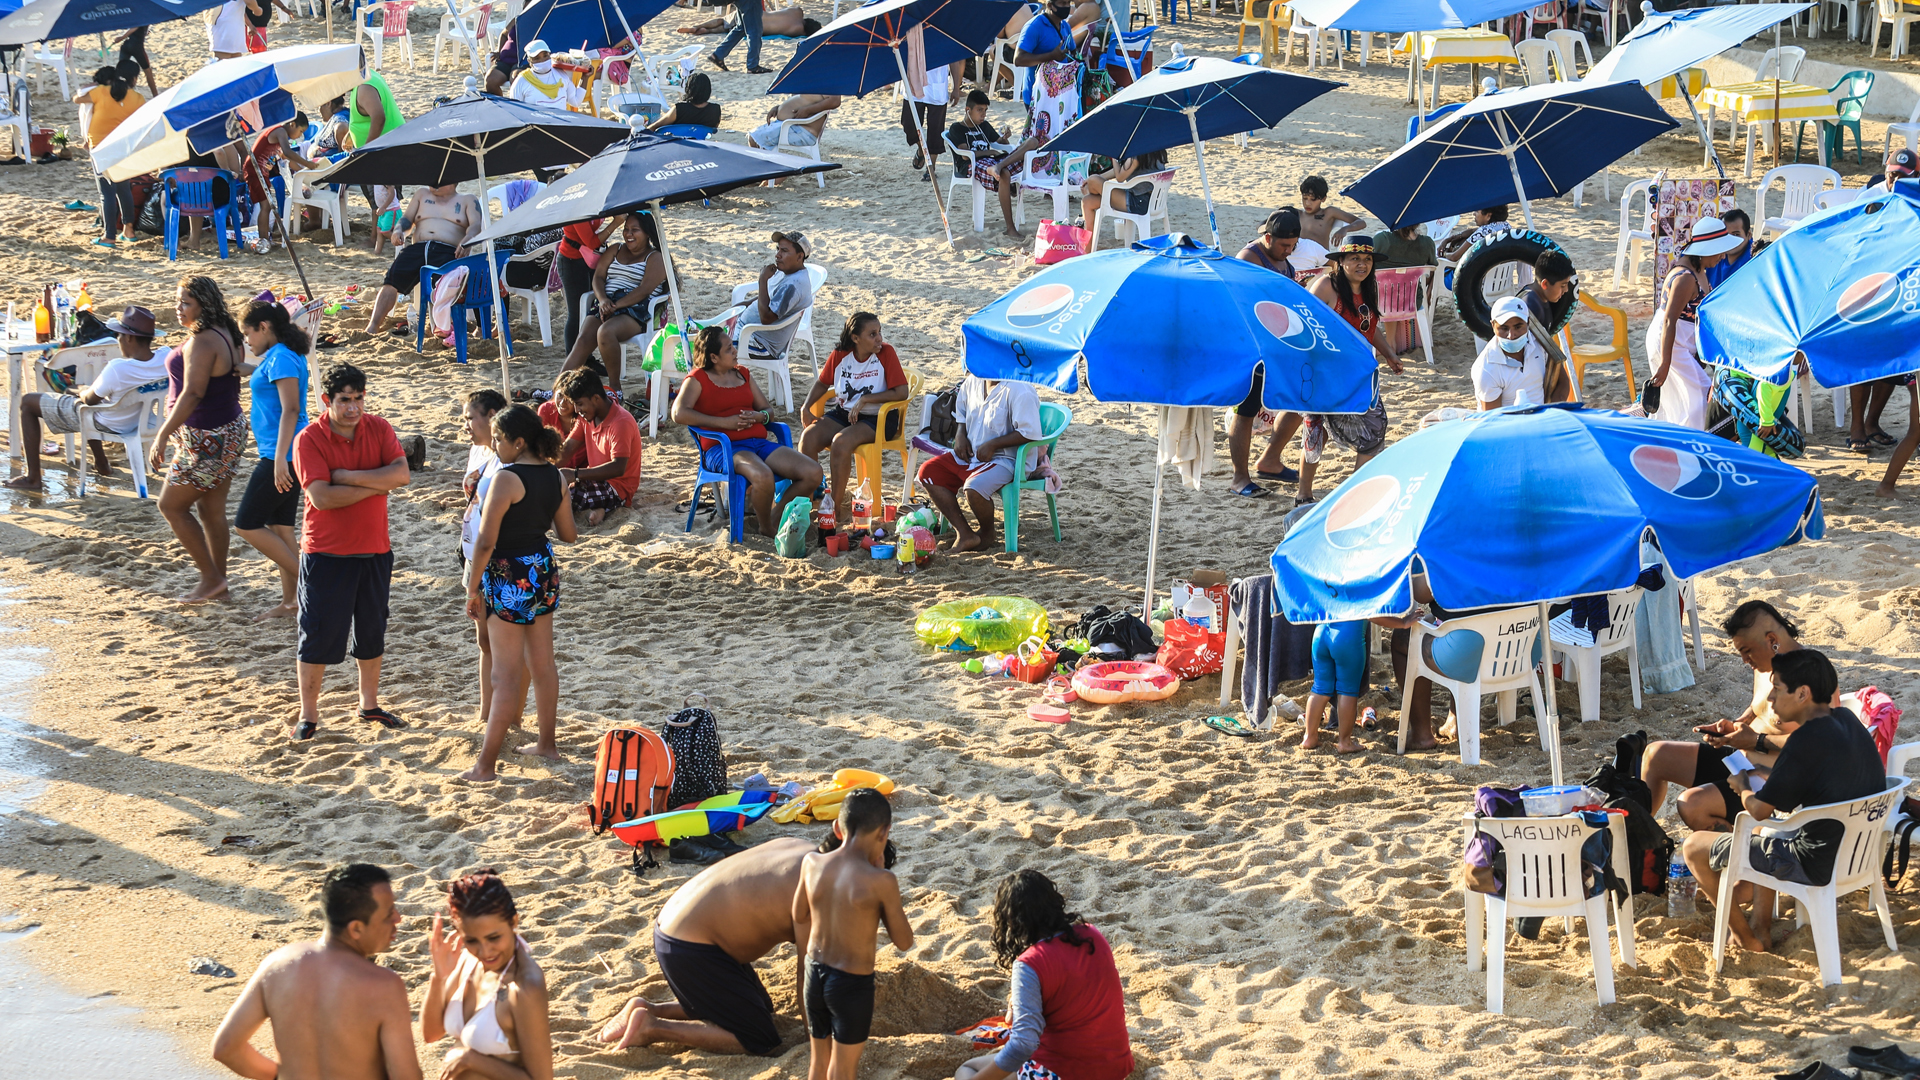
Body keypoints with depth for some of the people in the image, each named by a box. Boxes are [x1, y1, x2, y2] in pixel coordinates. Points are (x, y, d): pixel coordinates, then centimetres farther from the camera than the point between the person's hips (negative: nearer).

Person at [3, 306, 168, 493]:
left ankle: (32, 478, 9)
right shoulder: (166, 358, -21)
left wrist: (83, 391, 5)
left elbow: (90, 399, -18)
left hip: (107, 423, -7)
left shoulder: (117, 369, -36)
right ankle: (101, 464, 43)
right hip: (138, 420, 7)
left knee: (28, 402, 6)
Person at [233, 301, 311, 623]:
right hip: (280, 455, 10)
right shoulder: (278, 356, 15)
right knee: (280, 526, 12)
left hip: (281, 455, -10)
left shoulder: (281, 359, -16)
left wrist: (280, 460, -29)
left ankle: (305, 581, -3)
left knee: (247, 525, -5)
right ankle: (290, 601, 17)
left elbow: (290, 410, -25)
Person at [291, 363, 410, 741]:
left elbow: (401, 474, -14)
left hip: (374, 551, 4)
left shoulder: (378, 429, 0)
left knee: (372, 632, 16)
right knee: (318, 635, 0)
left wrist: (347, 476, -20)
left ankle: (369, 704, 33)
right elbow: (322, 497, -22)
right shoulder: (309, 439, -12)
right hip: (326, 553, -4)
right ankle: (308, 715, 12)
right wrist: (378, 484, -17)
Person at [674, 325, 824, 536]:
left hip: (759, 443, 7)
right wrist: (724, 422, -16)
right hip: (722, 447, -7)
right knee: (764, 476, -39)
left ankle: (775, 514, 7)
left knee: (813, 473, -14)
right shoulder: (698, 379, 3)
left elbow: (769, 410, 24)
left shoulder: (742, 374, 23)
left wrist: (759, 416, -2)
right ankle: (767, 528, -11)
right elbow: (679, 414, -14)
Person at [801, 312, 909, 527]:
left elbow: (901, 393, -16)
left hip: (879, 419, -5)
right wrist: (806, 407, 0)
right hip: (843, 413, 5)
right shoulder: (839, 355, 1)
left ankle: (838, 507, -22)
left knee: (841, 442, -33)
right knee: (808, 437, -22)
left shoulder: (886, 353, -11)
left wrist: (864, 400, -19)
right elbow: (822, 383, 18)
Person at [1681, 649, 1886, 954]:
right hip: (1860, 850, 9)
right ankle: (1761, 924, 33)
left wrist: (1742, 787, 5)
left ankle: (1747, 936, 18)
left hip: (1818, 868, -9)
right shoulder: (1847, 720, 1)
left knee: (1693, 846, 5)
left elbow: (1759, 810, -17)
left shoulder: (1806, 742, -25)